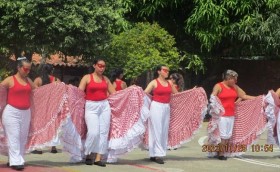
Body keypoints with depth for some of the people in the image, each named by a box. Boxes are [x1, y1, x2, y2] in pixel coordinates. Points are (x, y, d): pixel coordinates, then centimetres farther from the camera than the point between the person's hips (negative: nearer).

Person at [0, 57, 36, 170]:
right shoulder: (10, 80, -5)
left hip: (26, 112, 6)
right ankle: (16, 162, -7)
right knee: (14, 137, -7)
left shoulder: (28, 80, 11)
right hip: (12, 112, -6)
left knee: (22, 137, 7)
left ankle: (15, 159, 15)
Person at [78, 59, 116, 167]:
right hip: (91, 107, -4)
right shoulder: (87, 78, 1)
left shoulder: (106, 79, 12)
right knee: (93, 132, -14)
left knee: (103, 132, -1)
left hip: (104, 106, 4)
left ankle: (98, 158, 3)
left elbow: (113, 93, 16)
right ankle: (88, 155, 8)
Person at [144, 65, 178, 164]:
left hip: (166, 108, 6)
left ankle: (154, 154, 12)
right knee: (157, 131, -7)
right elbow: (144, 93, -9)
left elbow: (177, 94, 21)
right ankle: (157, 154, -8)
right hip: (156, 107, -6)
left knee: (164, 131, 6)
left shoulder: (169, 83, 12)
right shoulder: (154, 82, -3)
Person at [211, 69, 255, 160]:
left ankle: (223, 152, 15)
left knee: (228, 136, 7)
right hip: (221, 115, -7)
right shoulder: (218, 86, -5)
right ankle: (220, 154, 3)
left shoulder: (234, 87, 13)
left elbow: (244, 96, 17)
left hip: (231, 115, 7)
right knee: (222, 135, -7)